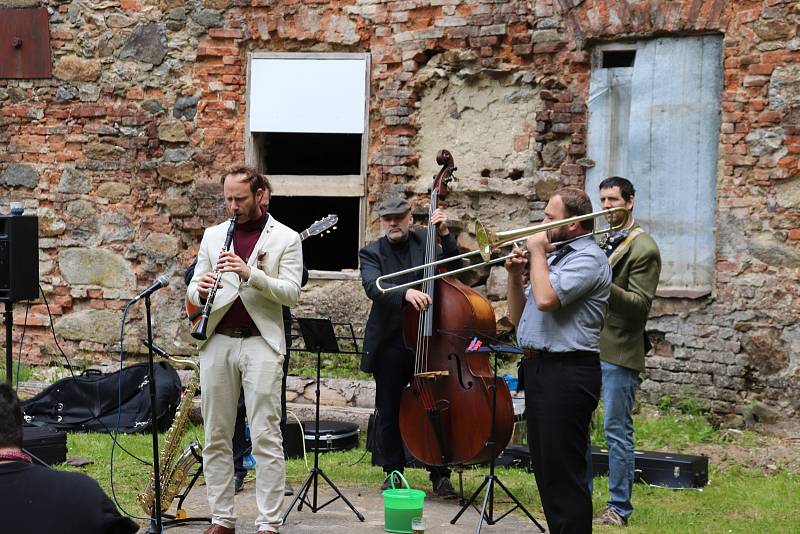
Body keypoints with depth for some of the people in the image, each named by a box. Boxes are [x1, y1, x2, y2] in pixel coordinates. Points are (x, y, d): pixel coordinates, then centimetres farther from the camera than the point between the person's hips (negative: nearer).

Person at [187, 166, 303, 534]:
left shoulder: (285, 238, 2)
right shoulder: (213, 235, 13)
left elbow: (291, 293, -6)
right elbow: (192, 290, 13)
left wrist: (250, 273, -20)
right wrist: (200, 291, -12)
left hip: (261, 342, -4)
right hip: (217, 341, 4)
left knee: (265, 439, -5)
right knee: (216, 438, 6)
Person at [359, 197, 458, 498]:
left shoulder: (426, 241, 6)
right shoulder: (371, 253, 1)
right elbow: (373, 286, -18)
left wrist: (444, 235, -12)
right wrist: (405, 293, -36)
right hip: (390, 345, 0)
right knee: (388, 412, 8)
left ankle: (440, 475, 9)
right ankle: (393, 472, 22)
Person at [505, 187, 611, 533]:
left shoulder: (588, 258, -10)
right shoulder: (554, 258, 19)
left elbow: (546, 299, -26)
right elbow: (518, 317, 20)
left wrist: (537, 252, -11)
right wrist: (515, 275, 4)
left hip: (566, 372, -10)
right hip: (538, 369, 10)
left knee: (563, 474, -8)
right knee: (546, 469, 15)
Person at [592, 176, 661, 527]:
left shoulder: (643, 248, -7)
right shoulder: (600, 242, 17)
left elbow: (641, 303, -14)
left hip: (619, 353, -8)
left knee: (617, 432, -3)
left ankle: (619, 508, 3)